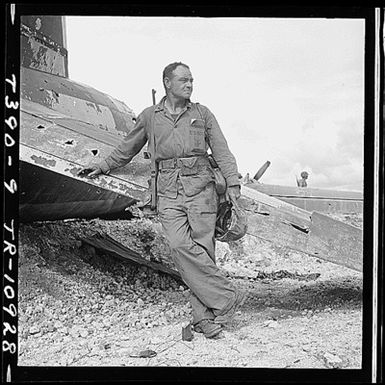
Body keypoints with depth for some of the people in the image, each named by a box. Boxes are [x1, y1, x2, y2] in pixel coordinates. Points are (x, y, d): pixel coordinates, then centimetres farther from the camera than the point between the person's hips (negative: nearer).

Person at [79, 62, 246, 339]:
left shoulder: (202, 113, 13)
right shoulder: (150, 116, 15)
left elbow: (221, 150, 10)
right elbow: (128, 149, 27)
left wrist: (233, 182, -1)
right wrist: (103, 167, 30)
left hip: (200, 186, 0)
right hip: (169, 190, 0)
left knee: (202, 248, -7)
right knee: (180, 246, -17)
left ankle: (203, 317, 0)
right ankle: (228, 298, -11)